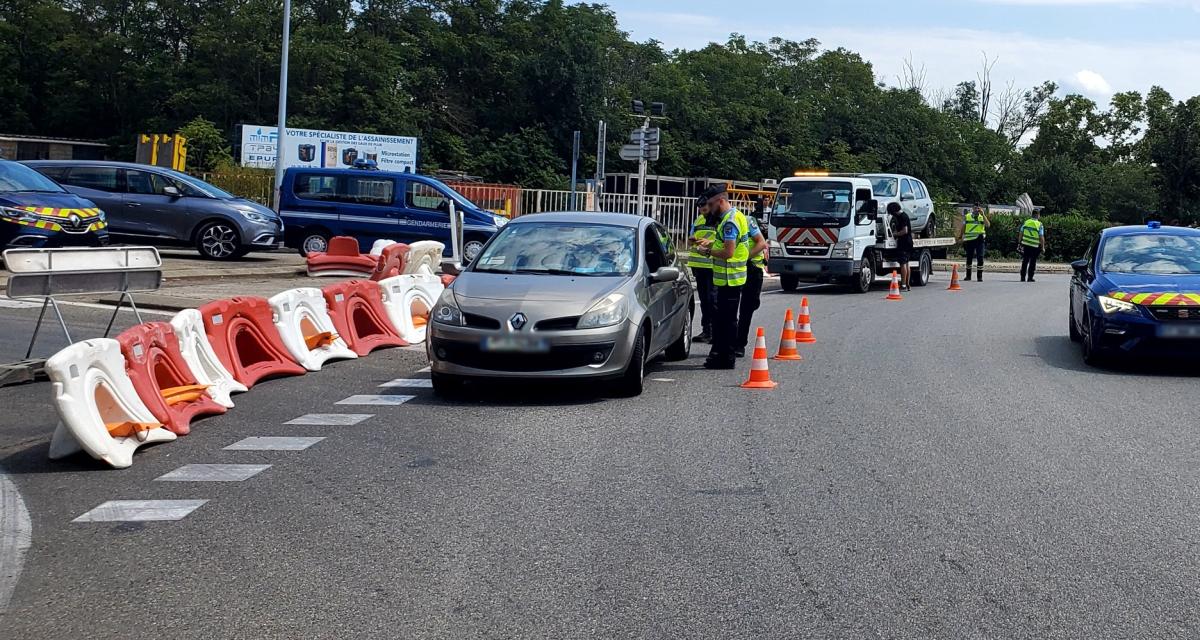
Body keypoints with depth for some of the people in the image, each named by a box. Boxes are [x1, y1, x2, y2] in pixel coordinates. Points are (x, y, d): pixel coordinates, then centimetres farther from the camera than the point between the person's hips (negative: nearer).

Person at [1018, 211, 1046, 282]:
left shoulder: (1026, 222, 3)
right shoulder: (1040, 225, -9)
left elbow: (1020, 233, 5)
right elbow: (1041, 237, -11)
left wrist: (1019, 243, 14)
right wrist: (1043, 247, -4)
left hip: (1025, 245, 3)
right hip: (1035, 247, -3)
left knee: (1025, 262, 10)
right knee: (1032, 262, 7)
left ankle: (1023, 277, 9)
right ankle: (1030, 278, 8)